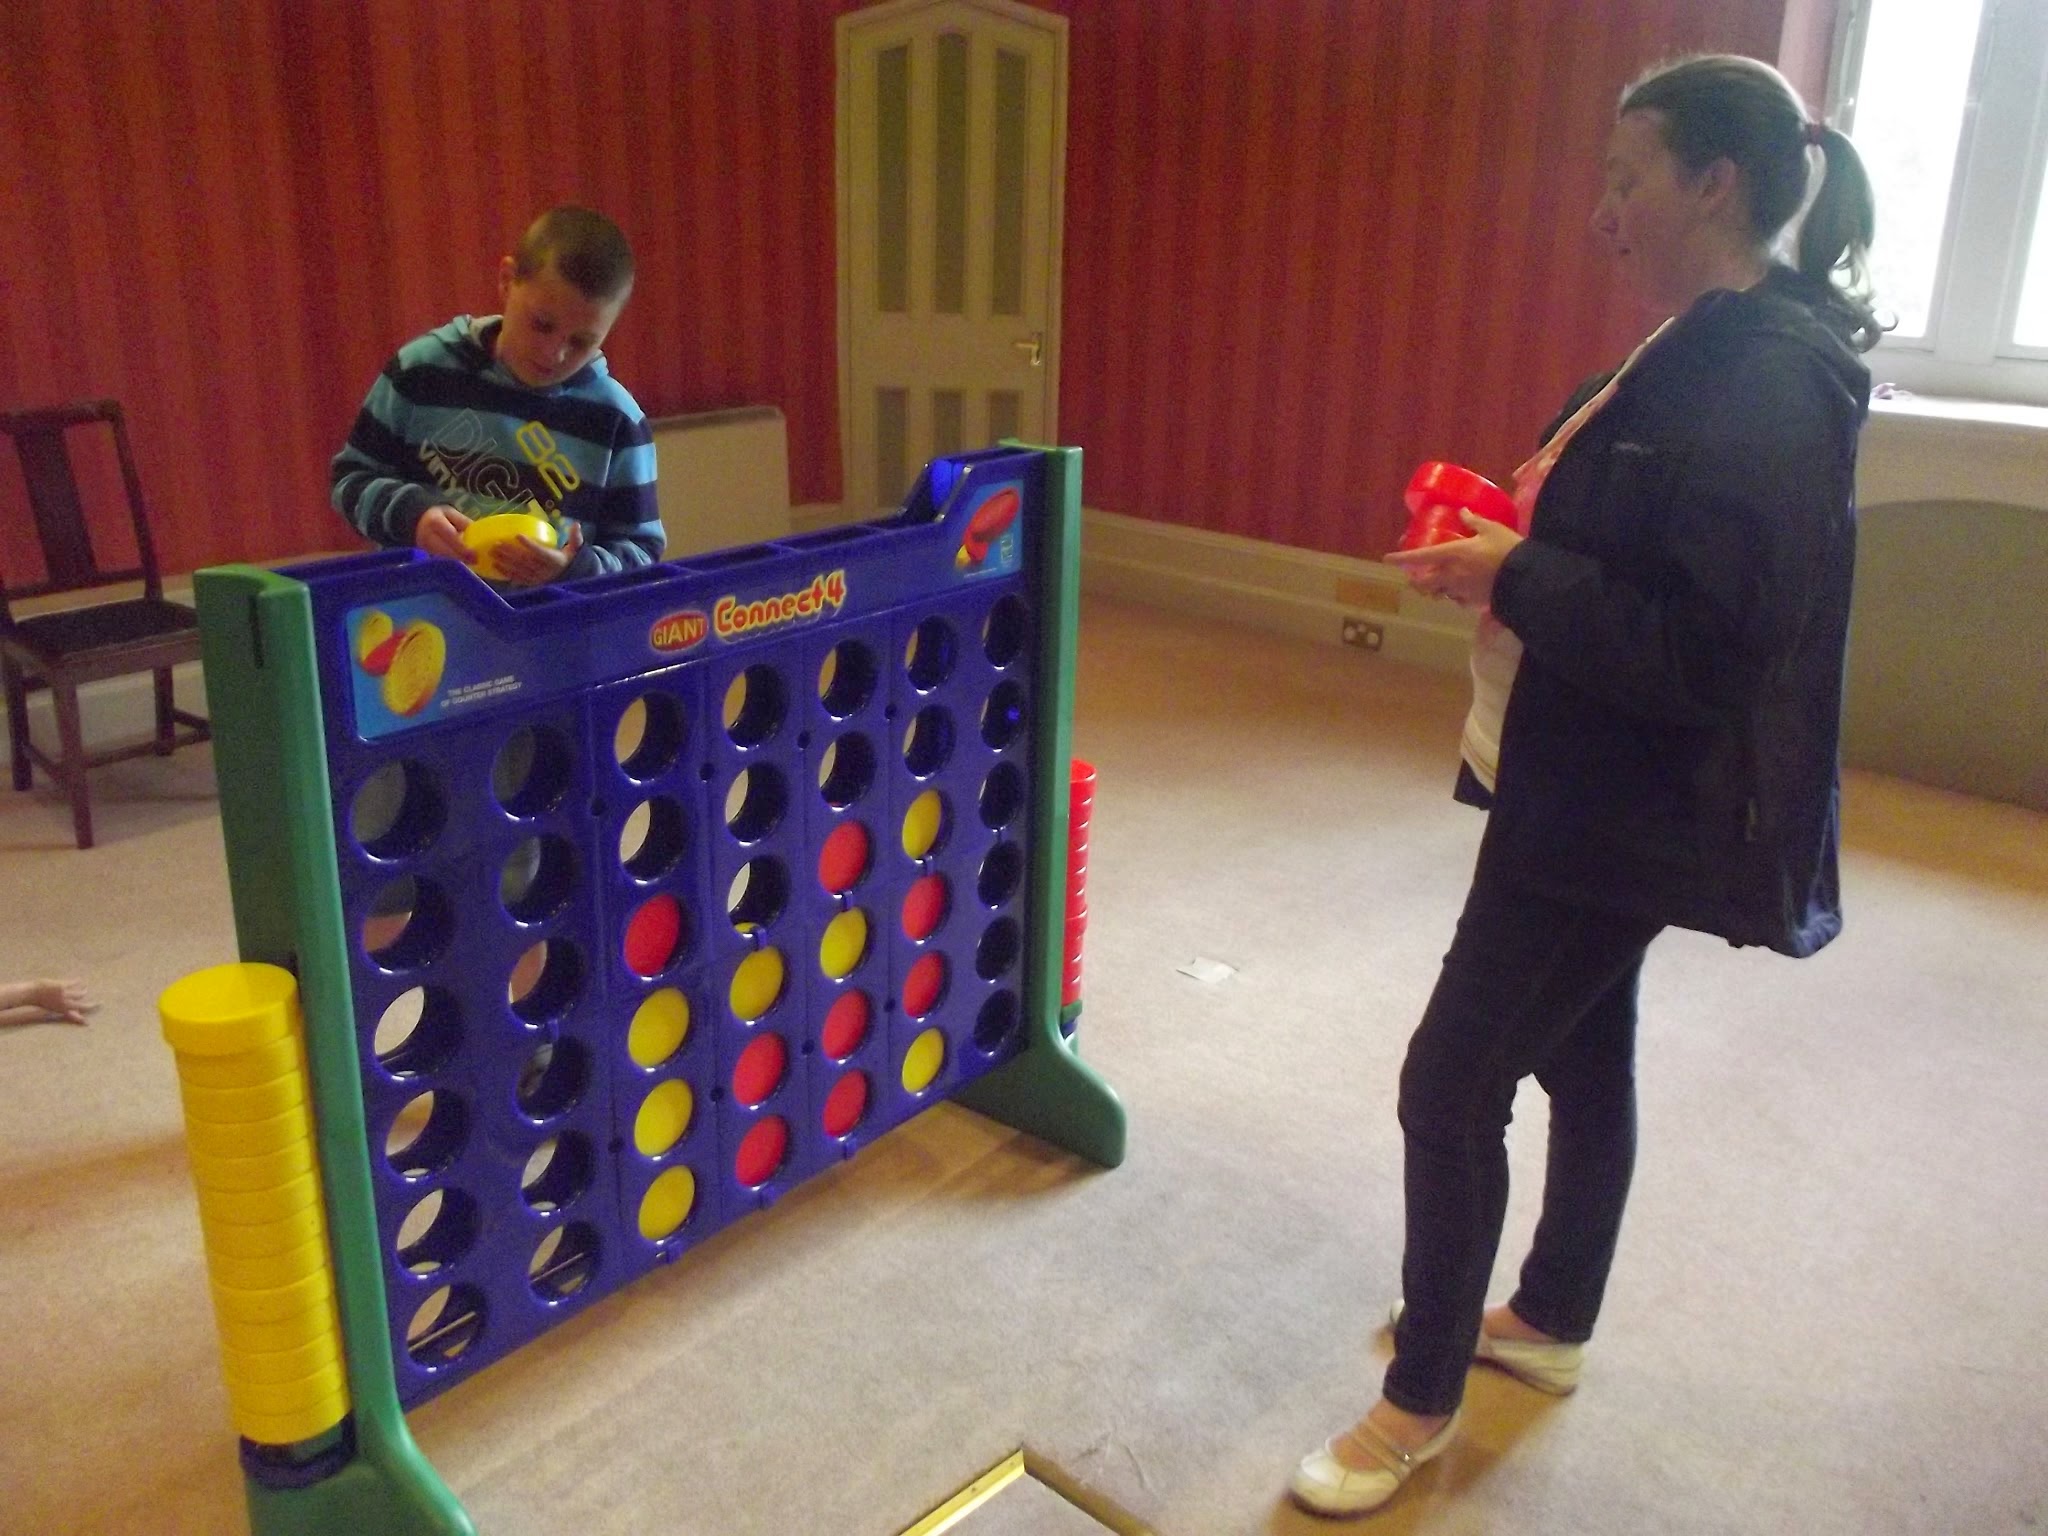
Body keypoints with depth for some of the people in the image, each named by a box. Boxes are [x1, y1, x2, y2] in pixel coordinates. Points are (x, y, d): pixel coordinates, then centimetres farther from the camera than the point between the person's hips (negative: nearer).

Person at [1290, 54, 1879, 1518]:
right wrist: (1505, 543, 1)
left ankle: (1422, 1400, 18)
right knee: (1584, 1056, 21)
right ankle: (1550, 1324, 40)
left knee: (1451, 1085, -2)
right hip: (1589, 788, 10)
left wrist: (1515, 579, -22)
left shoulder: (1769, 380, -23)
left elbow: (1709, 649, -28)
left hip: (1628, 810, -10)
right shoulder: (1706, 351, 9)